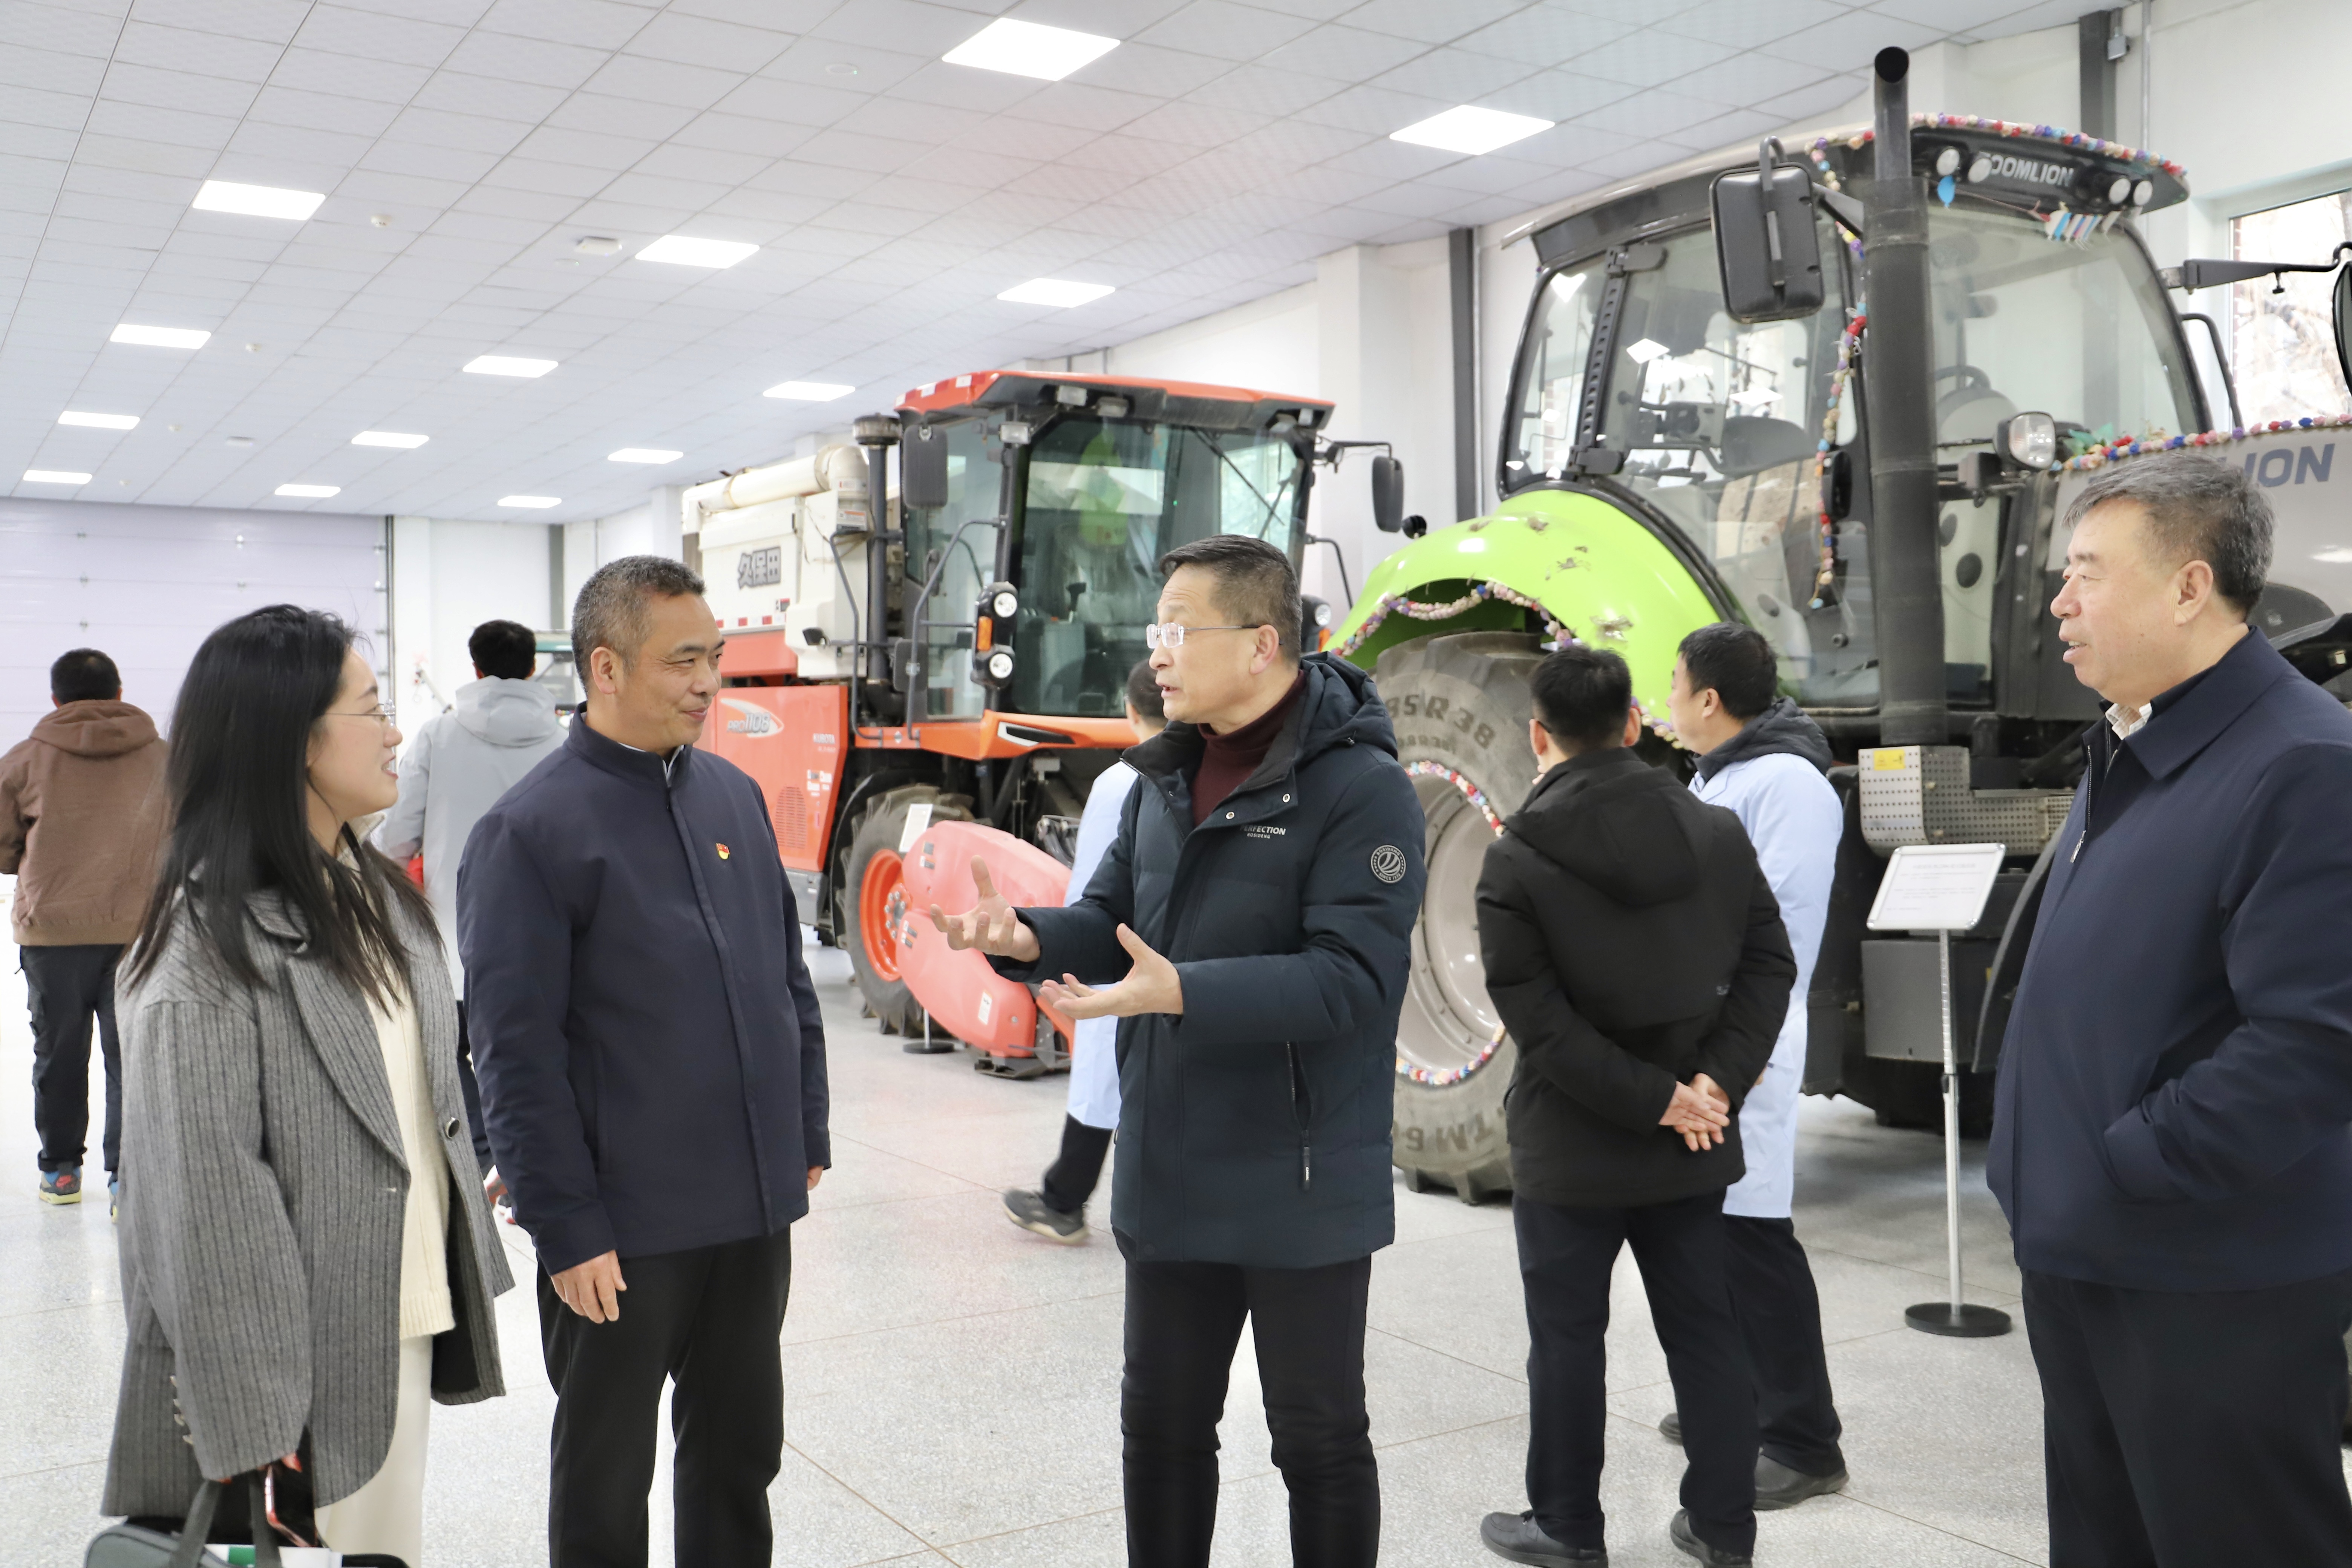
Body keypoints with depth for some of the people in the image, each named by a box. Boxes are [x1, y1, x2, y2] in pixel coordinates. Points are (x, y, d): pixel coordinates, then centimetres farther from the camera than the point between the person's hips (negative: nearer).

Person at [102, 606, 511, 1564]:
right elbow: (208, 1195, -20)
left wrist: (468, 1281, 14)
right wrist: (249, 1423, -19)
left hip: (408, 1324, 8)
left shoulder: (377, 894, 8)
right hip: (304, 1353, -7)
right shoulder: (213, 945, -18)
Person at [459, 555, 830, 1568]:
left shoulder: (734, 795, 6)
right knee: (606, 1480, 13)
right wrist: (566, 1229, -15)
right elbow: (517, 1056, -14)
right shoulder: (529, 831, -12)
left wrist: (808, 1134, 11)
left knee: (742, 1449, 18)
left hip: (757, 1208, 5)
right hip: (624, 1233, -5)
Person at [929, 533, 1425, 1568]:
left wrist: (1184, 994, -34)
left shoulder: (1359, 786, -16)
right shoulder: (1165, 779, 8)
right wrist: (1031, 940, -12)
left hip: (1298, 1187, -7)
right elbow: (1113, 922, 9)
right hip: (1169, 1177, 7)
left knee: (1318, 1440, 11)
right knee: (1162, 1422, 20)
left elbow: (1353, 975, -24)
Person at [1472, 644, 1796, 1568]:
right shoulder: (1717, 833, -1)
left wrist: (1660, 1101, -14)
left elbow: (1540, 1021, -18)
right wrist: (1716, 1083, -7)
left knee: (1568, 1339, 10)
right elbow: (1768, 963, -2)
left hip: (1570, 1147, -4)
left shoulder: (1516, 861, -14)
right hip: (1691, 1149, 4)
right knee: (1704, 1329, 15)